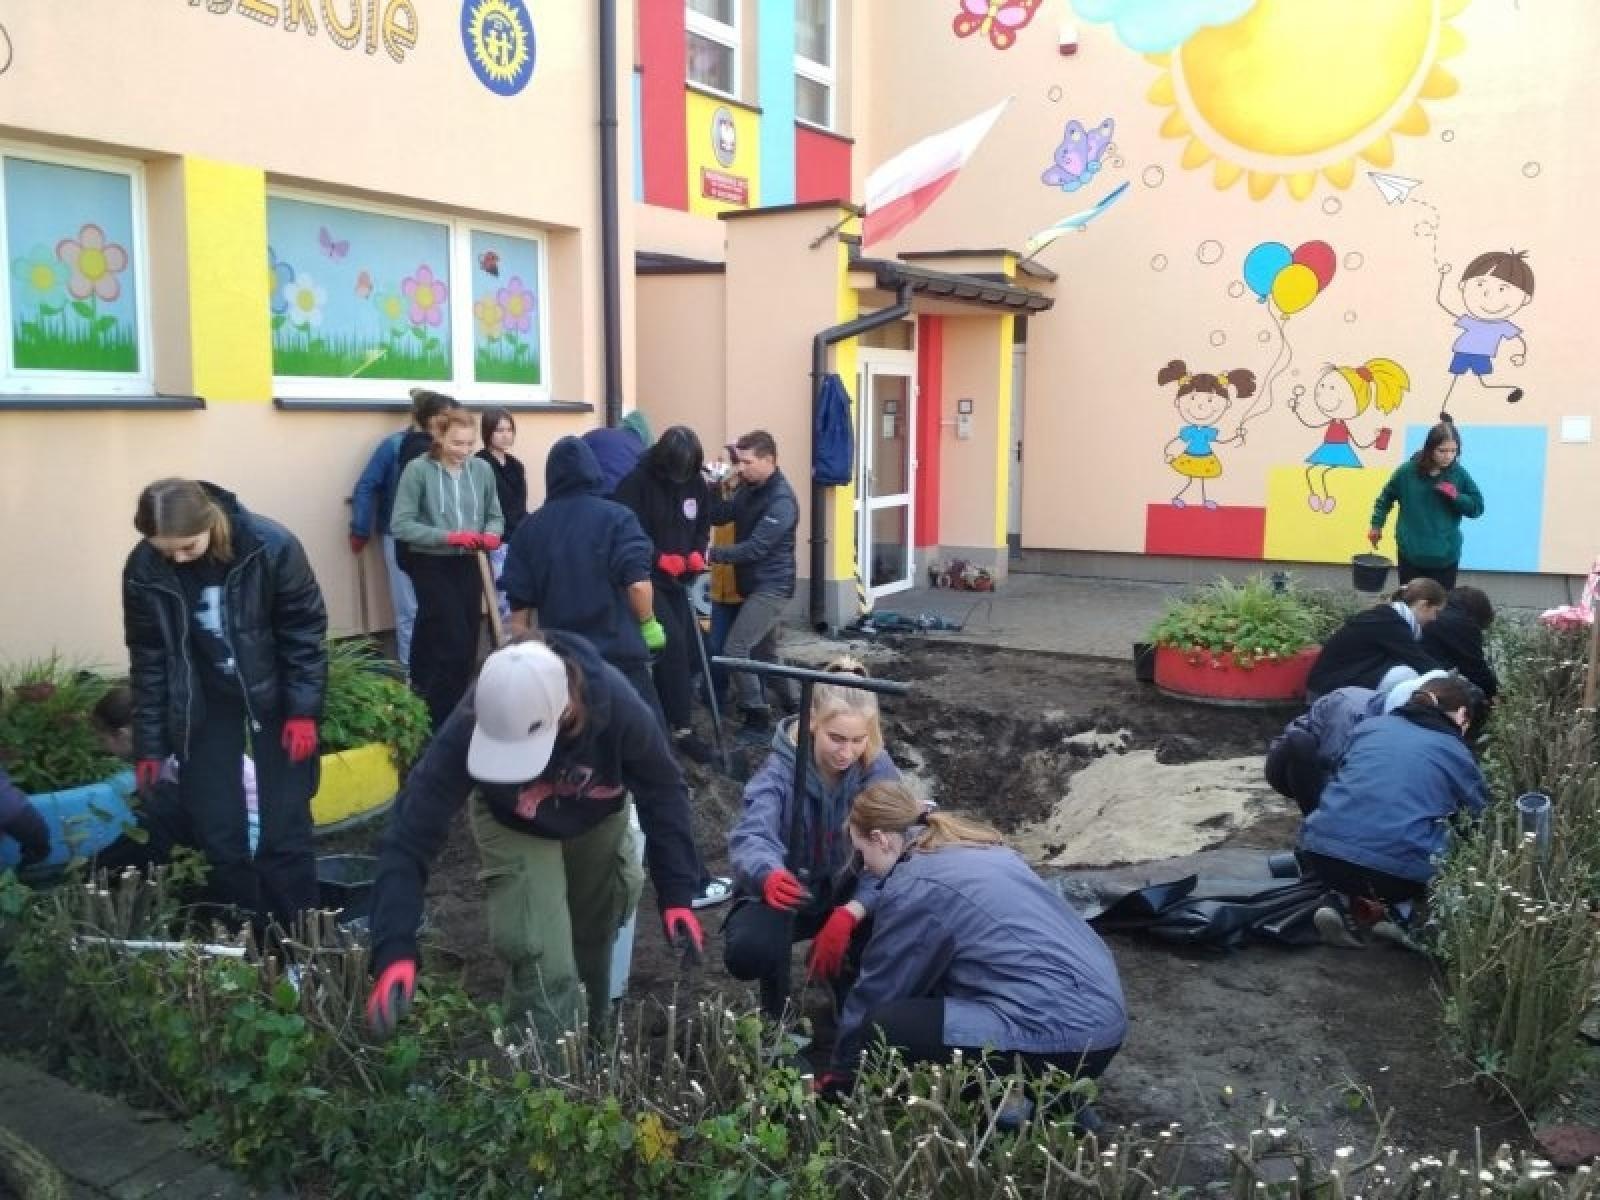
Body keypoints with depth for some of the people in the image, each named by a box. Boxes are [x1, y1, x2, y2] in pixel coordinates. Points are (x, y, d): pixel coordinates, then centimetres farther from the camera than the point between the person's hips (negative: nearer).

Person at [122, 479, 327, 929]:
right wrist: (150, 744, 0)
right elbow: (148, 658, -3)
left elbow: (305, 630, -13)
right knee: (216, 831, 3)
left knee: (285, 828, 1)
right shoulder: (143, 569, -15)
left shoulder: (271, 546, -24)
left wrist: (304, 710, -14)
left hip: (274, 693, -2)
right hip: (202, 704, 2)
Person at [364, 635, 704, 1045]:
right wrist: (394, 952, -48)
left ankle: (593, 1039, 47)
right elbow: (410, 837, -39)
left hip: (599, 821, 2)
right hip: (515, 828, -1)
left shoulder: (616, 704, -41)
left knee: (594, 940, 18)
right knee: (542, 961, -16)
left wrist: (676, 893, -25)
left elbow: (663, 791, -23)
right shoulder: (468, 731, -42)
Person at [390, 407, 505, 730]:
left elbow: (495, 515, 9)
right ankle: (442, 722, 4)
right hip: (432, 566, -5)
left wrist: (491, 534, -14)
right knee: (455, 644, -10)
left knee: (468, 645, 11)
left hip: (467, 565, 5)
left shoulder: (482, 469, 0)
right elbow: (401, 524, -15)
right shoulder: (418, 469, -12)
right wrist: (448, 536, -23)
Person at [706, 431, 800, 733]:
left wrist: (712, 554, -25)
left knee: (735, 650, -12)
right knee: (764, 653, 18)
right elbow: (719, 516, 2)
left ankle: (758, 716, -2)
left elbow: (755, 548, -25)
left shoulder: (781, 501, -20)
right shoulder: (749, 489, 8)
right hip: (755, 585, 9)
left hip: (771, 587, -9)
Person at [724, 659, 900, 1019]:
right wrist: (767, 875, -65)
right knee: (747, 951, -34)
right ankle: (777, 1016, 4)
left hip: (848, 893, 2)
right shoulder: (779, 770, -23)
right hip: (783, 895, -2)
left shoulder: (878, 769, -17)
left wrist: (850, 913, -39)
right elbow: (752, 836, -40)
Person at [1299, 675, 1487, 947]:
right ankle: (1399, 913, 5)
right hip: (1399, 872, -2)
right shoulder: (1456, 753, 14)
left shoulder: (1371, 726, 20)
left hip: (1322, 856, 2)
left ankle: (1346, 904, 10)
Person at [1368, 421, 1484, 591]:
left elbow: (1477, 507, 3)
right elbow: (1386, 497, 10)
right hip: (1411, 554, 0)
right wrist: (1376, 525, 16)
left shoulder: (1459, 474, -5)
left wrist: (1456, 496, -15)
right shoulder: (1407, 471, -7)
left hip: (1446, 556, 0)